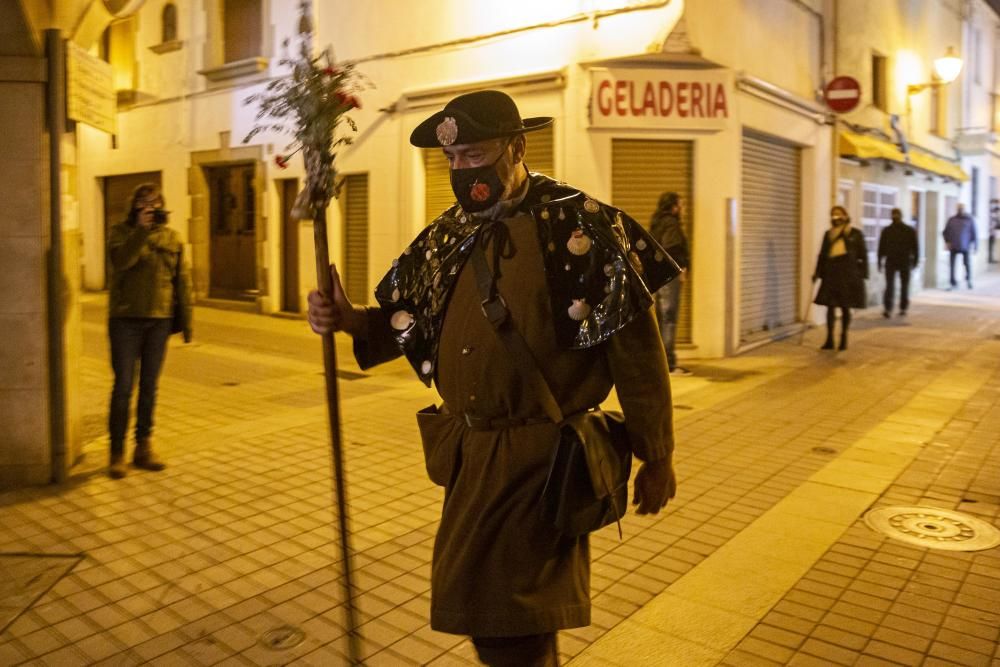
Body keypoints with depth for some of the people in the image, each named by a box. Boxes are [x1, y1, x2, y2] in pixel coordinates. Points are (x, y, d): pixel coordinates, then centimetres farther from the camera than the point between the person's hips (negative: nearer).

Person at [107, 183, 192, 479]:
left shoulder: (172, 237, 9)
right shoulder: (121, 232, 1)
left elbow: (182, 280, 9)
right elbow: (121, 261, -20)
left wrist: (186, 320, 6)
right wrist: (141, 229, -23)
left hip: (160, 321, 3)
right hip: (126, 319, -2)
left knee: (149, 387, 9)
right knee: (123, 386, -2)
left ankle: (144, 447, 19)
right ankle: (117, 453, 7)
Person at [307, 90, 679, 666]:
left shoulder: (581, 227, -13)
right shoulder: (449, 235, 7)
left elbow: (636, 349, -11)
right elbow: (413, 325, 13)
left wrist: (657, 458, -6)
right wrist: (349, 319, -7)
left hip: (540, 461, -7)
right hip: (469, 455, 7)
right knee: (475, 606, 23)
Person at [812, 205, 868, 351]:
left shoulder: (855, 234, 3)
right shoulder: (828, 234, 10)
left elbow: (863, 255, 3)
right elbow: (822, 254, 13)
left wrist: (863, 274, -3)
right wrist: (817, 272, 5)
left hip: (849, 274, -2)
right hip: (831, 273, 2)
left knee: (845, 307, 4)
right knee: (830, 306, 1)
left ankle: (844, 339, 16)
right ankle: (829, 340, 6)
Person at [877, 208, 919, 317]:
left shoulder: (886, 230, -1)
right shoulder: (910, 230, 2)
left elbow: (881, 248, -1)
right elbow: (915, 247, 2)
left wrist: (880, 261, 3)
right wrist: (915, 260, 7)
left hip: (890, 261, 0)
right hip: (905, 261, 1)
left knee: (889, 285, -3)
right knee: (905, 285, 12)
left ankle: (887, 308, -16)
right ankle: (903, 308, 15)